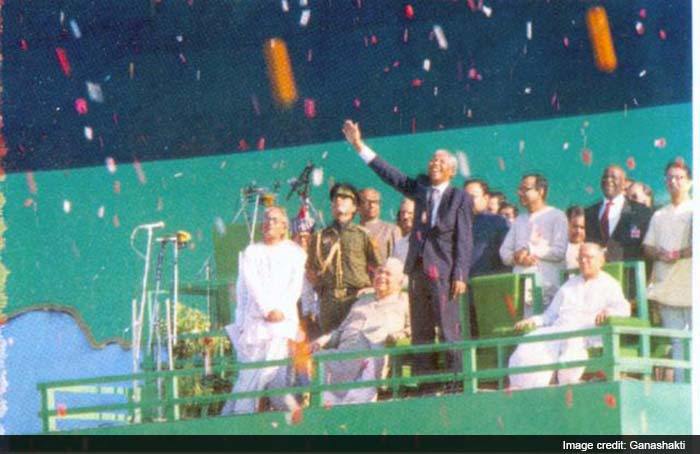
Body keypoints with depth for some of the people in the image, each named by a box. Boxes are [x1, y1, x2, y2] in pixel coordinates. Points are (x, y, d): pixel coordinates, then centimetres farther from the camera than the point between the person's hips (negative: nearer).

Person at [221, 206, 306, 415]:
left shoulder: (295, 253, 16)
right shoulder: (251, 253, 15)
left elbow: (296, 285, 5)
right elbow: (252, 284, 2)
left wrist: (281, 310, -10)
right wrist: (268, 309, -12)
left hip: (284, 319, 0)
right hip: (255, 319, 0)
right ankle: (241, 415, -7)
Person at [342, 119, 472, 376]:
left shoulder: (460, 199, 0)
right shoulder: (420, 190, 13)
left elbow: (463, 240, -4)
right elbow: (389, 174, 15)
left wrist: (460, 276, -11)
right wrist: (360, 147, 11)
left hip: (443, 271, -5)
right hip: (418, 268, 6)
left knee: (449, 331, -8)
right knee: (420, 333, 6)